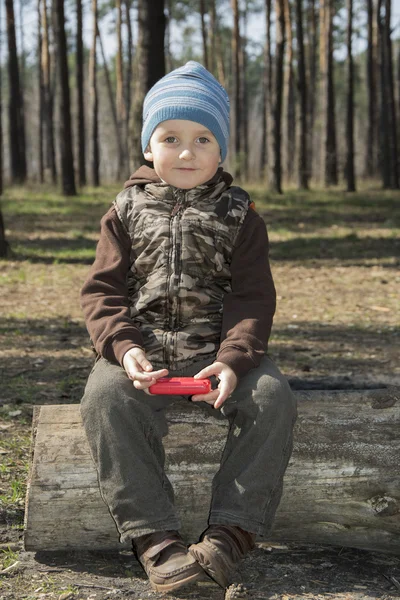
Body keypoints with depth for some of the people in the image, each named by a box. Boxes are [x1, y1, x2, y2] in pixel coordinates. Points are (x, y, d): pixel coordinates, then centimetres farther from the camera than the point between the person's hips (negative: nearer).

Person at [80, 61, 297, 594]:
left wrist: (233, 360, -20)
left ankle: (231, 533, -24)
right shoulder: (127, 212, 10)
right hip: (142, 350, 0)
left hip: (217, 351, 0)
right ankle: (155, 539, -31)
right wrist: (124, 348, -17)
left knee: (273, 398, -28)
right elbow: (102, 291, 4)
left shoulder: (240, 216, 8)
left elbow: (253, 299, 0)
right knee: (106, 398, -32)